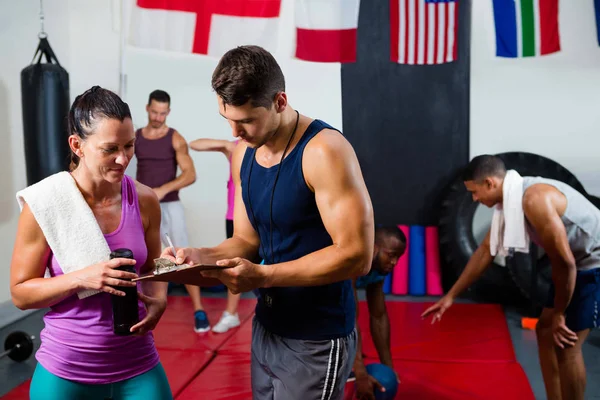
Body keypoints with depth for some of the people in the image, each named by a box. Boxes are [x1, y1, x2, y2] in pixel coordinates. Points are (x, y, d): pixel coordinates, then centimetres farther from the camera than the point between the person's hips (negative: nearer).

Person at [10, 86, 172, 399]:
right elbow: (20, 292, -7)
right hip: (66, 372, -2)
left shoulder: (144, 200, -5)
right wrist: (81, 279, -22)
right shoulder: (46, 205, -14)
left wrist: (158, 300, -10)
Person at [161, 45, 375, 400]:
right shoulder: (244, 153, 3)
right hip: (267, 328, 7)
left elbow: (357, 255, -24)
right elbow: (248, 240, 9)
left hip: (317, 340, -7)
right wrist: (202, 256, -11)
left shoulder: (324, 151, -21)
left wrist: (262, 276, -27)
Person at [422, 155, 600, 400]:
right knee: (545, 330, 12)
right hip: (579, 262, 9)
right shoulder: (510, 202, 1)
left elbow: (564, 261, -27)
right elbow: (485, 250, 8)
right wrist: (451, 295, 10)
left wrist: (558, 314, -14)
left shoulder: (534, 199, -29)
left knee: (566, 344, -8)